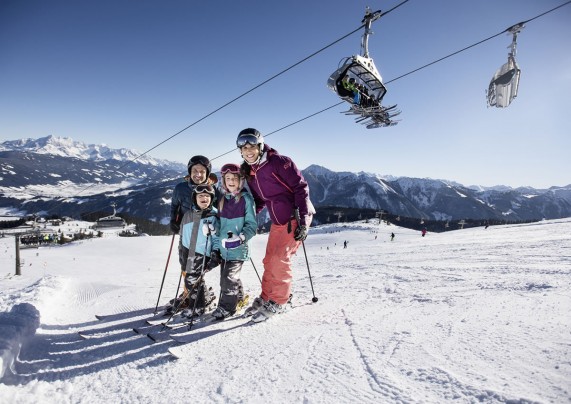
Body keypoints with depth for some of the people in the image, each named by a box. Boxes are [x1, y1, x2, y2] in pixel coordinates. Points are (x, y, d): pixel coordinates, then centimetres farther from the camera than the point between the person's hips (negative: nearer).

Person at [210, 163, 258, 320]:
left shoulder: (246, 198, -7)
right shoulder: (222, 198, 8)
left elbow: (252, 224, -7)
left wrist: (241, 238, -20)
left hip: (238, 248, -6)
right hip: (223, 246, 6)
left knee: (229, 277, -6)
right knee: (226, 275, 16)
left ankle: (227, 306, 14)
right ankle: (239, 297, 38)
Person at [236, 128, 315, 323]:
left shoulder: (279, 162, -16)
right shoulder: (249, 172, 6)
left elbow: (300, 188, -18)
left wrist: (303, 220, -22)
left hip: (296, 217, -7)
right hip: (277, 221, 7)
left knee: (280, 259, -9)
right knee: (269, 261, 10)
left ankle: (277, 302, 8)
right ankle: (266, 298, 26)